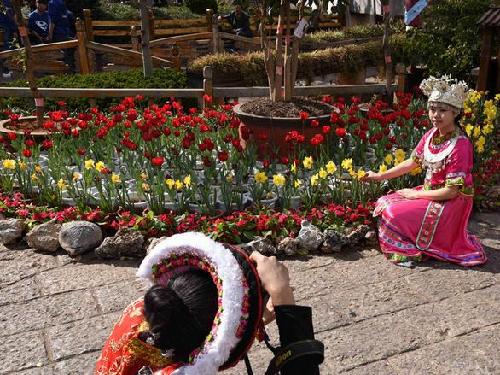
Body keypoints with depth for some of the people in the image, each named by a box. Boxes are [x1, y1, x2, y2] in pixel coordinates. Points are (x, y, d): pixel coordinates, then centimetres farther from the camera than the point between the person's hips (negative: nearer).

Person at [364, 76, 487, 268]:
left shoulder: (460, 145, -25)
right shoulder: (431, 135, -3)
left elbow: (451, 191, -24)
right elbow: (412, 162, 9)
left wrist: (415, 194, -15)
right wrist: (379, 176, 5)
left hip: (451, 202, -8)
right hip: (429, 191, 8)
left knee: (394, 214, -18)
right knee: (384, 203, 2)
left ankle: (408, 251, 5)